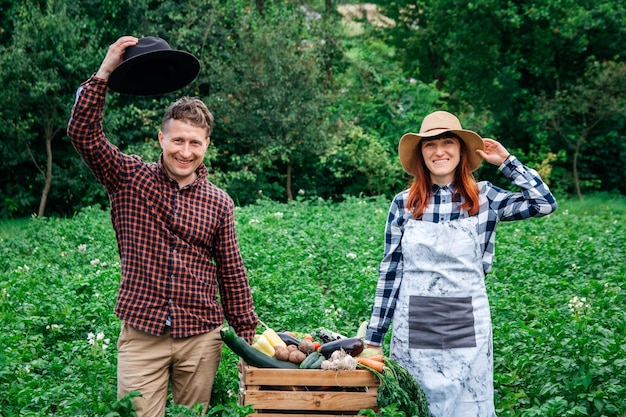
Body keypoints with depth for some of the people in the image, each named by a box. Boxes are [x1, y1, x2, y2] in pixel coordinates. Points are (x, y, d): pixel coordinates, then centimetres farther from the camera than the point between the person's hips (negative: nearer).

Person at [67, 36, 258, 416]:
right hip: (141, 335, -1)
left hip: (200, 339, 2)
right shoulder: (130, 180, 1)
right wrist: (104, 73, -18)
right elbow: (84, 134, -10)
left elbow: (233, 275, 9)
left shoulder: (219, 203, 4)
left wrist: (246, 337, 9)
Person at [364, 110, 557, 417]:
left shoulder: (484, 197, 1)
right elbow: (390, 272, 4)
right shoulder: (403, 203, 1)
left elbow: (545, 203, -8)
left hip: (467, 324, 0)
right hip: (414, 325, 1)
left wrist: (505, 161, -4)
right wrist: (374, 335, 3)